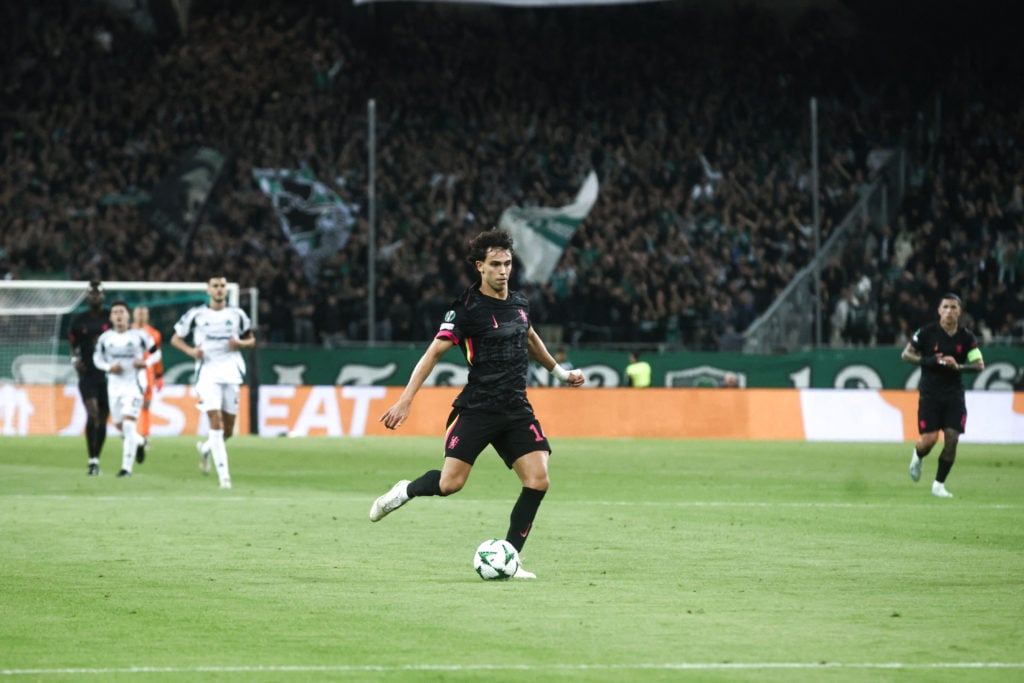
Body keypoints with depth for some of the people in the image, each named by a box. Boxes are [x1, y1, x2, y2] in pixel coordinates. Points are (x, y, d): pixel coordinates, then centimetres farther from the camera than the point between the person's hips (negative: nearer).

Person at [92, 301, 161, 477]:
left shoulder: (139, 335, -5)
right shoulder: (105, 338, 2)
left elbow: (156, 353, 5)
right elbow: (97, 358, 13)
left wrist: (146, 363, -14)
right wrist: (109, 367, -7)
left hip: (134, 383, -4)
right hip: (115, 385, 4)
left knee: (129, 422, -15)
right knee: (119, 424, 11)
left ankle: (127, 467, -12)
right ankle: (139, 441, 45)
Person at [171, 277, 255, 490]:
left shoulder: (236, 314, 8)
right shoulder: (196, 314, 3)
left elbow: (251, 340, 18)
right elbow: (175, 339, 10)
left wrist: (240, 343, -5)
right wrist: (190, 351, -9)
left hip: (232, 374, 3)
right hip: (207, 373, -3)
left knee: (228, 430, 4)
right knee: (216, 422, -16)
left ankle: (206, 448, 37)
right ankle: (224, 474, -15)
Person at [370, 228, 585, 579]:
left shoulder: (519, 302, 10)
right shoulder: (467, 309, -9)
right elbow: (434, 352, -12)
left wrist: (560, 371, 42)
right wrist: (406, 399, -20)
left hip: (517, 410, 5)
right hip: (476, 408, -5)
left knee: (538, 480, -11)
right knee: (450, 483, -13)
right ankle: (406, 491, 21)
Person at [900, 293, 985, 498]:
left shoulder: (966, 337, 0)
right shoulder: (927, 332, -5)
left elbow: (980, 365, -2)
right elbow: (905, 354, 0)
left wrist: (958, 366, -20)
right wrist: (928, 361, -17)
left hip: (954, 395, 2)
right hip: (930, 394, -2)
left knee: (952, 439, -7)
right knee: (929, 439, -10)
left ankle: (939, 484, 6)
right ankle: (917, 457, 27)